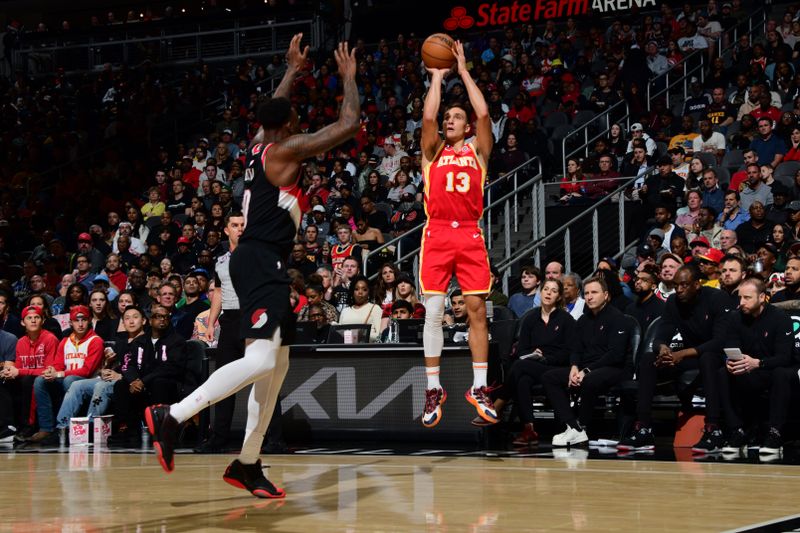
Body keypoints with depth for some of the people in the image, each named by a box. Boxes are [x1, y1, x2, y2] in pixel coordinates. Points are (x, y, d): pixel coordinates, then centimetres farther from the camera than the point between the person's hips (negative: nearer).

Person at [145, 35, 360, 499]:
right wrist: (349, 77, 6)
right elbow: (348, 125, -9)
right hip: (260, 261, -10)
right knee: (261, 359, -20)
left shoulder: (260, 143, 14)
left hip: (266, 264, 10)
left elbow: (274, 111, 38)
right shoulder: (285, 149, -9)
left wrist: (293, 71, 44)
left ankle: (248, 464, 14)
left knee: (278, 364, 11)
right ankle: (172, 417, -20)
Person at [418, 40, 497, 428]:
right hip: (437, 234, 0)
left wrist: (463, 71, 6)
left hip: (470, 235, 0)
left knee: (477, 309, -2)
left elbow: (483, 113, -1)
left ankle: (479, 389, 4)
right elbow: (427, 116, -4)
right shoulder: (433, 152, 13)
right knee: (433, 312, -3)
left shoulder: (477, 151, 13)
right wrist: (437, 75, 5)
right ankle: (434, 391, 3)